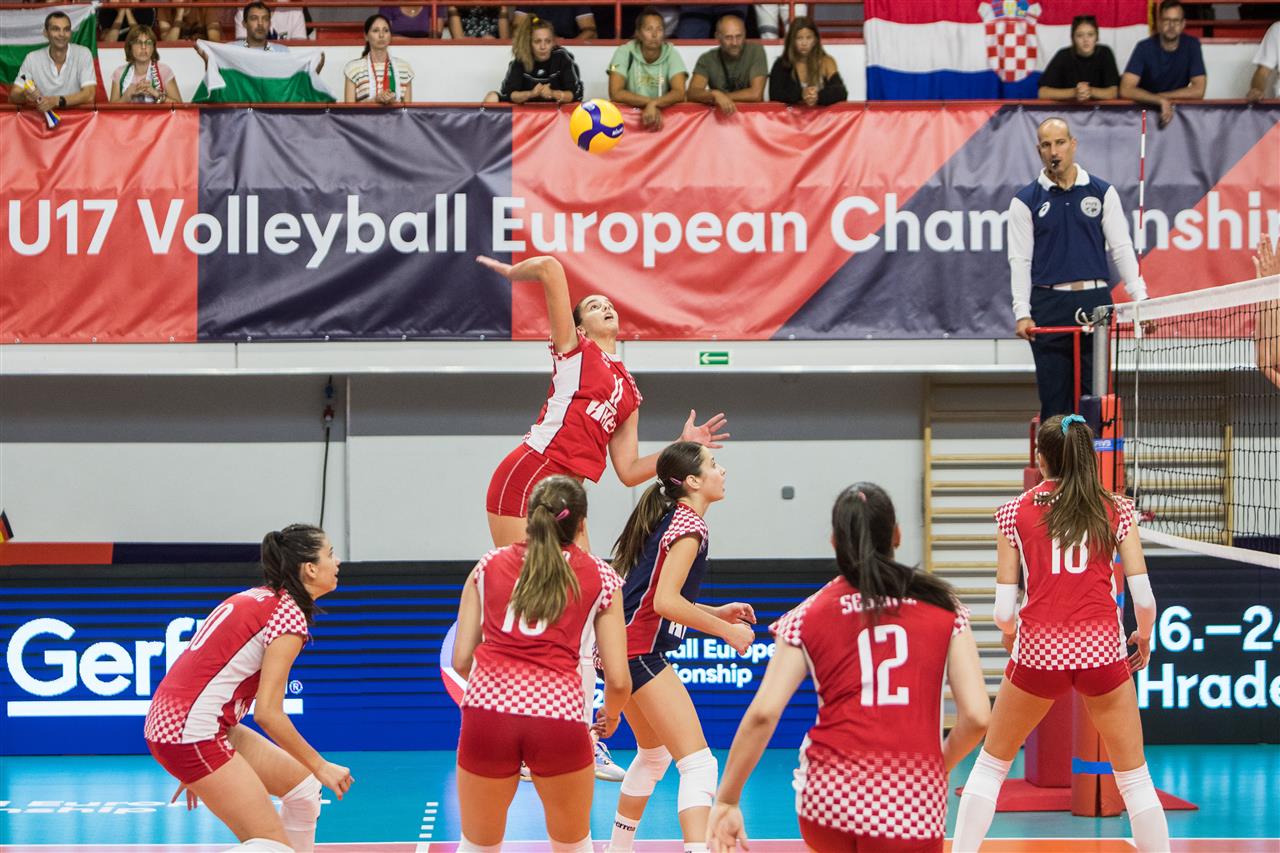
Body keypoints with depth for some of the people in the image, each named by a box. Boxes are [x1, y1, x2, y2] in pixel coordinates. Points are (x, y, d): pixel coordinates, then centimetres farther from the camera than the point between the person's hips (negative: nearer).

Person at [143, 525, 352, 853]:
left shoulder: (256, 597, 15)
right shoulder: (290, 616, -12)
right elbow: (267, 713, -17)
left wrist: (196, 769, 24)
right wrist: (321, 766, -6)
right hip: (191, 732, -10)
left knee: (305, 789, 16)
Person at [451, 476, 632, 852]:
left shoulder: (489, 565, 17)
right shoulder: (600, 577, 13)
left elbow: (461, 661, 14)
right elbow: (618, 680, 8)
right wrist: (611, 716, 30)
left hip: (487, 709, 1)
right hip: (560, 711, -1)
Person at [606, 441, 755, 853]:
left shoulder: (668, 517, 16)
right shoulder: (689, 524, -12)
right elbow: (665, 602, -22)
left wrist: (715, 613, 18)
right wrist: (725, 631, -13)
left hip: (623, 650, 10)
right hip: (641, 652, -10)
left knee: (655, 754, 27)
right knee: (698, 764, -15)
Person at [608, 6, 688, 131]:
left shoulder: (671, 54, -3)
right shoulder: (625, 52, -6)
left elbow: (679, 93, -14)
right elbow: (615, 93, -14)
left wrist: (653, 104, -30)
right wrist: (649, 102, -23)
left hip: (664, 112, 0)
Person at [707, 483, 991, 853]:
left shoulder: (809, 617, 6)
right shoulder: (943, 608, 7)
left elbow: (762, 714, -4)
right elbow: (977, 716, 0)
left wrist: (726, 801, 2)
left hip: (829, 796, 2)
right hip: (913, 808, -2)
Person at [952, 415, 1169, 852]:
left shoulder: (1015, 513, 4)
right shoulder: (1116, 510, 5)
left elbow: (1004, 611, 0)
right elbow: (1144, 598, 0)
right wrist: (1144, 636, 21)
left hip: (1038, 651, 0)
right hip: (1101, 649, 0)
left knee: (991, 763, 18)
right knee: (1134, 776, 13)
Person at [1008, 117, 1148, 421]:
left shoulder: (1102, 192, 7)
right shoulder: (1026, 201, 5)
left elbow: (1121, 248, 5)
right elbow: (1019, 261, 2)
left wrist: (1140, 298, -5)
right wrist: (1022, 313, -10)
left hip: (1095, 303, 1)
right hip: (1049, 307, -1)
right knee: (1054, 399, 1)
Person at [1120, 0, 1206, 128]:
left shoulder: (1192, 45, -8)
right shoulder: (1144, 47, -14)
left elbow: (1198, 91, -14)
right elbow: (1126, 90, -24)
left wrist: (1159, 95, -18)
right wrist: (1160, 101, -36)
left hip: (1178, 108, 2)